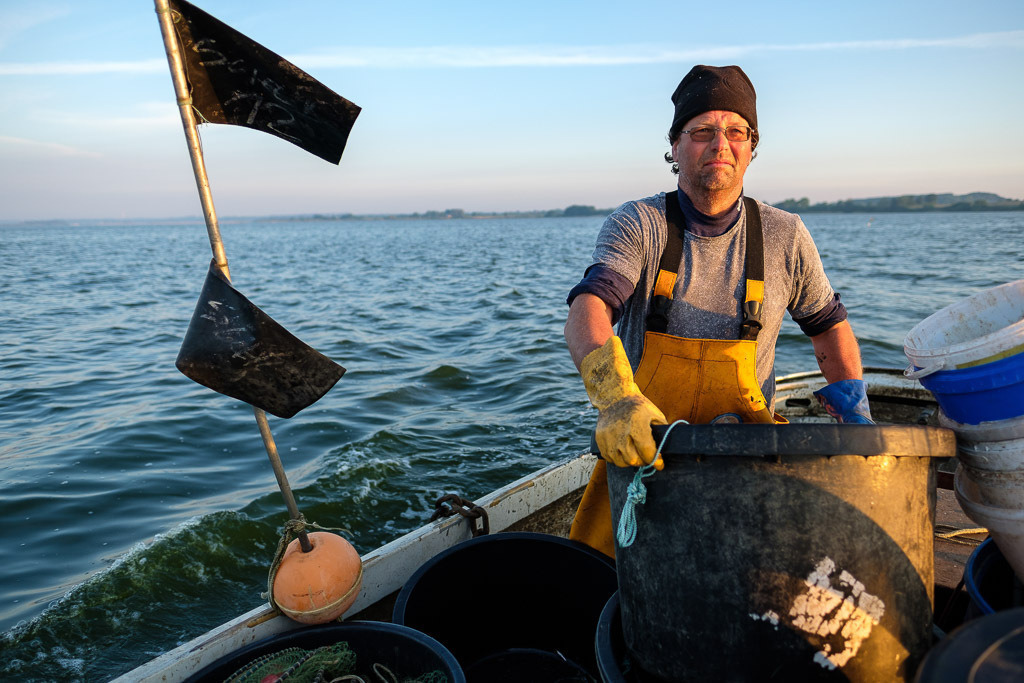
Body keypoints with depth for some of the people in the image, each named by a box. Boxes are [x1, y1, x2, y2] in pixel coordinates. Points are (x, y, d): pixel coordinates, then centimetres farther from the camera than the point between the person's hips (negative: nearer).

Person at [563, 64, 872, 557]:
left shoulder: (784, 237, 3)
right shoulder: (638, 225, -4)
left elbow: (827, 323, 18)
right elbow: (588, 310, -22)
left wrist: (856, 415, 7)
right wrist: (615, 394, -41)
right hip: (643, 444, -1)